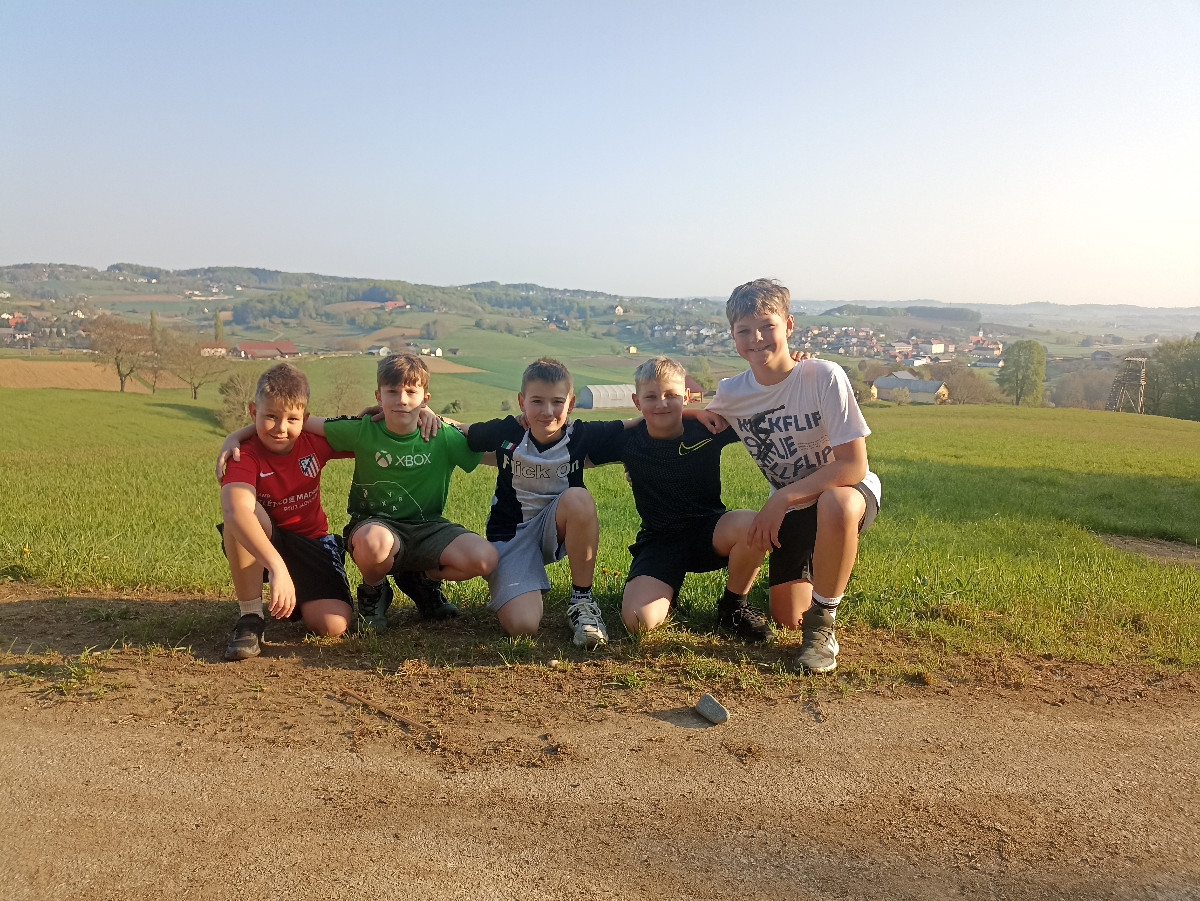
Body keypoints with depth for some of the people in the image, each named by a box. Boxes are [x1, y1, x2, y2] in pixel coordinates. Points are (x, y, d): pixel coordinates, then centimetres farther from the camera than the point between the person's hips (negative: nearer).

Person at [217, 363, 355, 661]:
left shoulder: (315, 441, -11)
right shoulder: (244, 455, -23)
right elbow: (235, 510, -44)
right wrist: (277, 567, -58)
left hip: (313, 544, 2)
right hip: (259, 548, -2)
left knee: (334, 625, -21)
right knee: (247, 515, -36)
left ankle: (300, 600, 17)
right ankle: (250, 617, -20)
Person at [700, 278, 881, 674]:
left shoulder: (823, 376, -24)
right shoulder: (730, 394, -10)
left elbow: (853, 465, -26)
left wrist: (781, 499, -29)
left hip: (849, 492, -4)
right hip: (790, 510, 4)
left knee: (834, 506, -42)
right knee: (787, 618, -1)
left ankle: (822, 623, -17)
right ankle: (820, 571, 35)